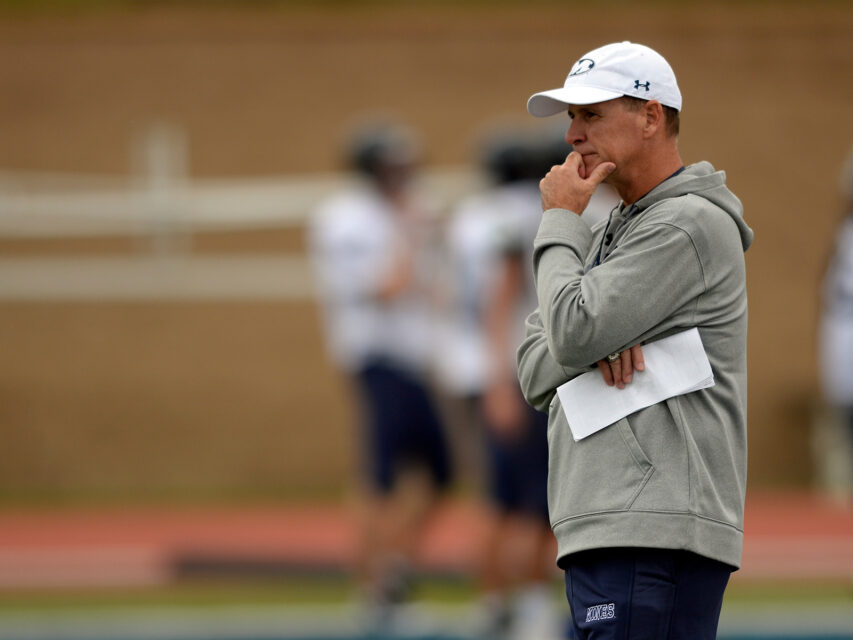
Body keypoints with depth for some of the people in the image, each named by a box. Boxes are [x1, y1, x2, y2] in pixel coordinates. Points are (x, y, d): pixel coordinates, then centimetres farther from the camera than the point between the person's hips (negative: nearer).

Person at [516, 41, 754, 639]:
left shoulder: (691, 225, -6)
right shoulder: (613, 233, 24)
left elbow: (572, 335, -14)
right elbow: (535, 371, 18)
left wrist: (560, 220, 1)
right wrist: (598, 343, -5)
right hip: (600, 538, 10)